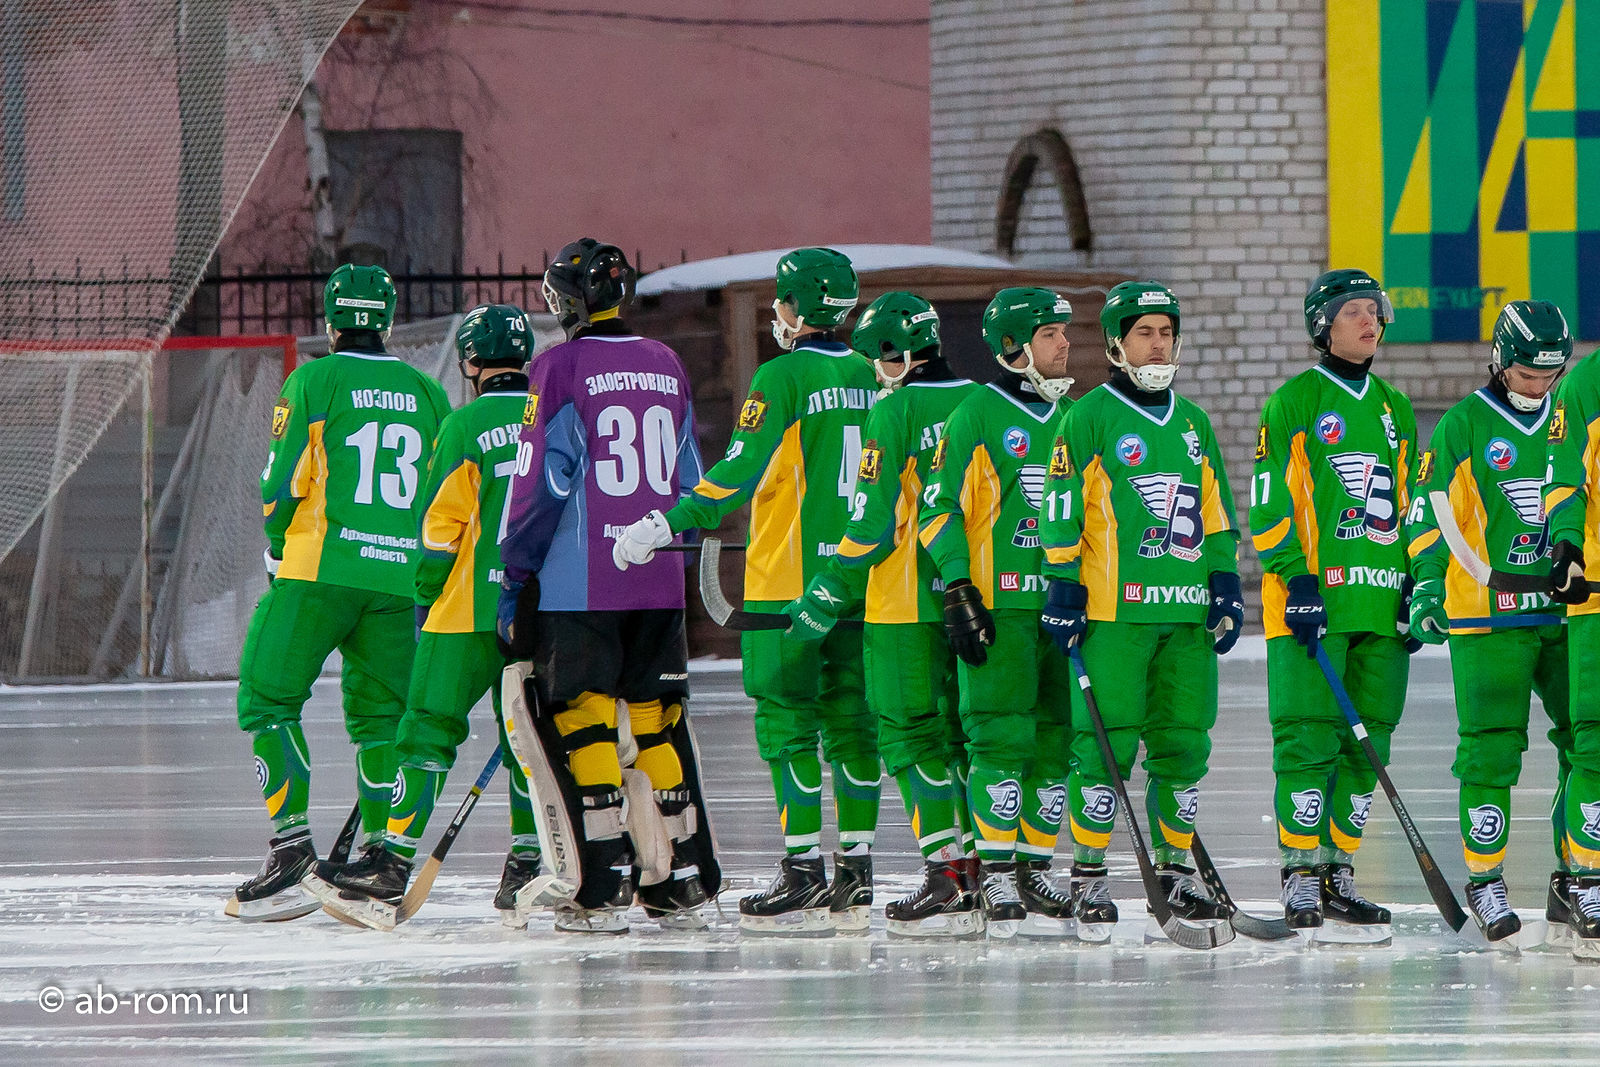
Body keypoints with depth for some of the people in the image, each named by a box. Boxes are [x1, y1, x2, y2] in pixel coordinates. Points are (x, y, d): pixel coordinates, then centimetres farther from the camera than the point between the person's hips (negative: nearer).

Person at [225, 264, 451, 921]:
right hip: (401, 578, 4)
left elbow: (283, 481, -5)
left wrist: (279, 552, 11)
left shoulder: (313, 382, -1)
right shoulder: (428, 394, 13)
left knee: (268, 697, 2)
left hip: (320, 571, -4)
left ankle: (292, 848, -11)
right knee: (381, 715, 12)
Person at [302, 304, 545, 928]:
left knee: (429, 729, -2)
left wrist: (427, 600, 5)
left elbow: (440, 525, -7)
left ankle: (391, 870, -5)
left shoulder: (467, 426, -8)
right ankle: (524, 875, 9)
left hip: (473, 609, -5)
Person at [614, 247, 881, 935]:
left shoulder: (782, 377, -11)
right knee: (850, 720, 10)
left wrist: (666, 527, -14)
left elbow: (740, 471, -17)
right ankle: (855, 874, 10)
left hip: (790, 581, -7)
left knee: (787, 723, -4)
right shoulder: (870, 379, 10)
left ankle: (804, 873, -8)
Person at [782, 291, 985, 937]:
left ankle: (946, 879, -10)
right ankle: (973, 878, 15)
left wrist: (826, 599, -5)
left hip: (907, 605, -7)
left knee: (910, 735, -2)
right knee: (962, 735, 14)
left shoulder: (894, 415, -12)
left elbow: (875, 524, -15)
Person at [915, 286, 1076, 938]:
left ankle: (1035, 870, 14)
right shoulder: (977, 415, -3)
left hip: (1066, 605, 6)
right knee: (1002, 737, -9)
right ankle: (998, 878, -5)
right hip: (998, 603, -6)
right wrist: (958, 591, -12)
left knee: (1056, 738, 5)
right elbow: (940, 507, -5)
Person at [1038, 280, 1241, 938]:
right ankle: (1088, 874, 0)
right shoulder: (1088, 418, 0)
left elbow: (1217, 513, 22)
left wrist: (1226, 585, 13)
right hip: (1114, 610, -6)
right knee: (1107, 743, -7)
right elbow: (1063, 510, -4)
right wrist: (1064, 588, -9)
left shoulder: (1192, 423, 18)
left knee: (1184, 742, 5)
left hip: (1186, 611, 6)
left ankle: (1175, 871, 14)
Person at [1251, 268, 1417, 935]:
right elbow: (1270, 505, -6)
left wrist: (1418, 582, 11)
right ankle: (1301, 879, -5)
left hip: (1382, 601, 6)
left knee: (1366, 741, 5)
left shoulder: (1394, 408, 17)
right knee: (1310, 736, -9)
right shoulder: (1293, 403, -1)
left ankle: (1337, 873, 11)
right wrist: (1298, 580, -14)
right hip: (1311, 599, -6)